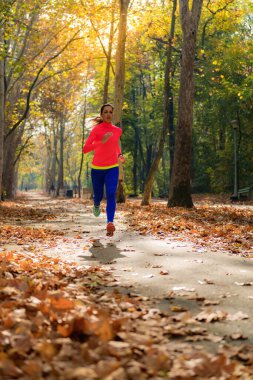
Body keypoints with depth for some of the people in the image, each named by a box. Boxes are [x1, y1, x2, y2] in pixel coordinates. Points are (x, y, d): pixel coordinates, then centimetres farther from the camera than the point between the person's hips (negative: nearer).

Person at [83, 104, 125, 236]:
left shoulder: (117, 130, 6)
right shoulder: (96, 129, -7)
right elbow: (85, 149, -16)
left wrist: (119, 155, 8)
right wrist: (101, 141, -28)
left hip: (112, 168, 1)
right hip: (97, 168, -1)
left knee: (111, 194, -20)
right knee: (98, 195, 12)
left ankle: (110, 223, -30)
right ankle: (96, 205, 51)